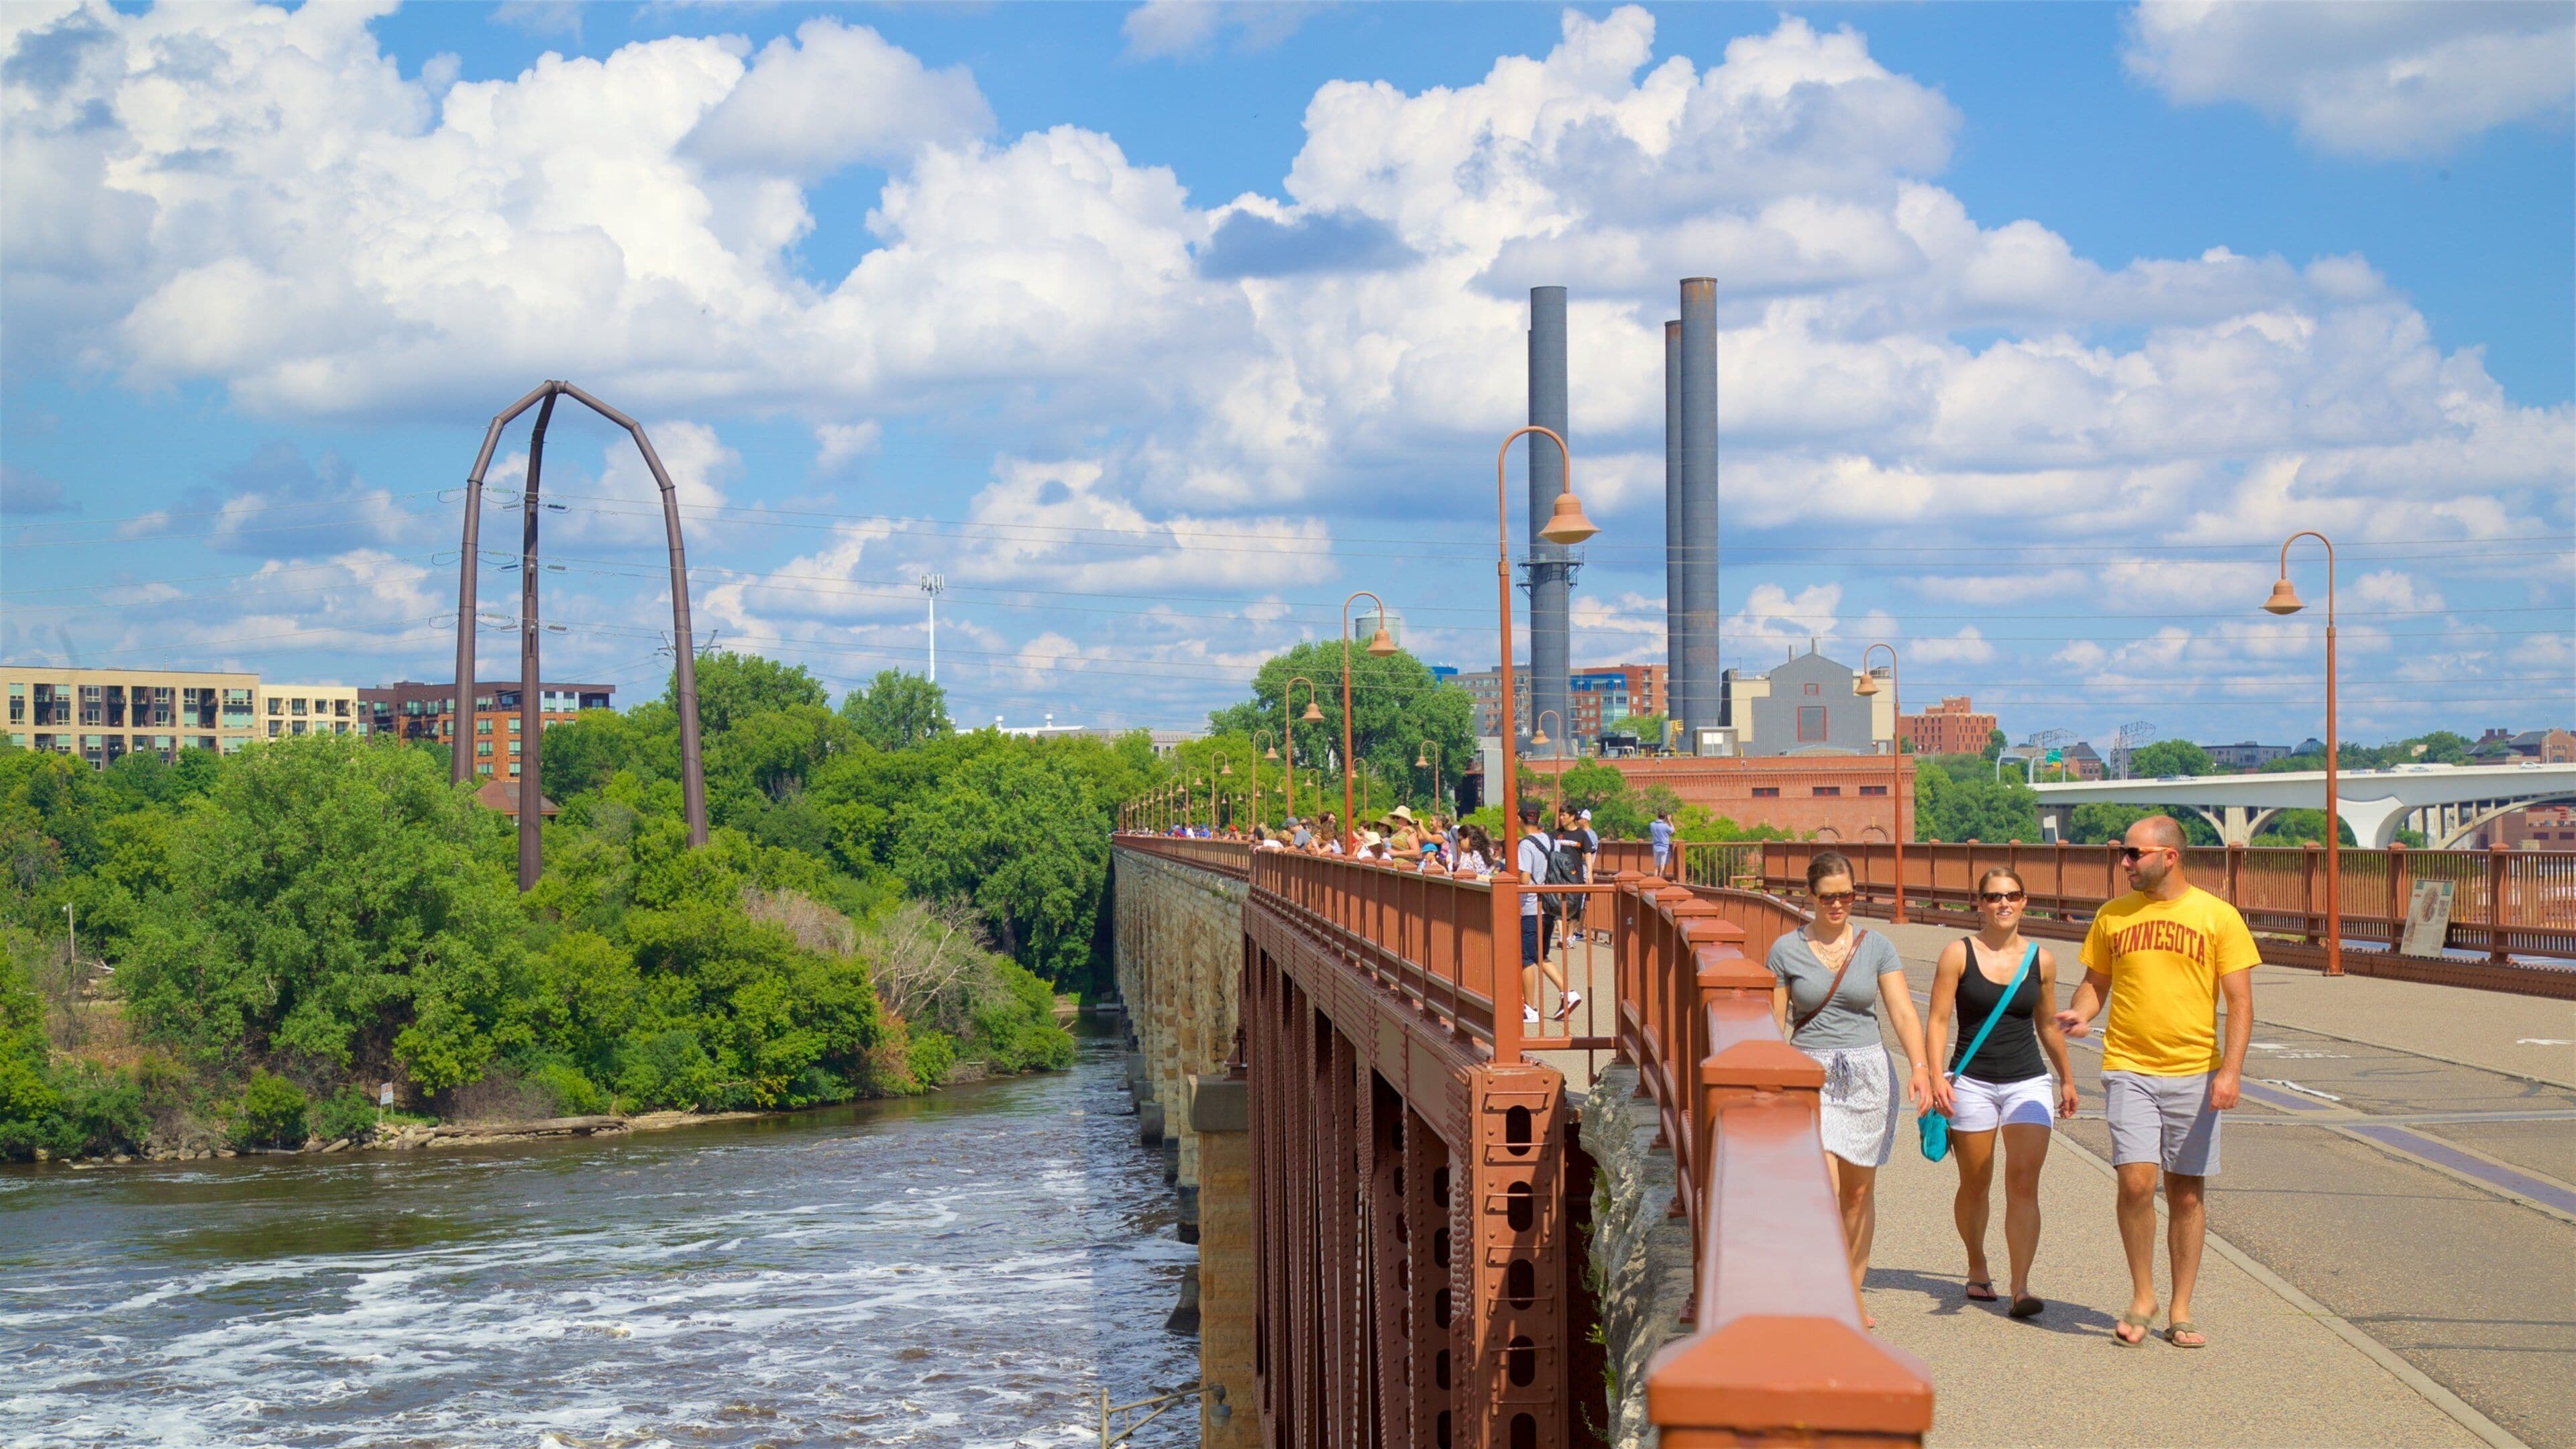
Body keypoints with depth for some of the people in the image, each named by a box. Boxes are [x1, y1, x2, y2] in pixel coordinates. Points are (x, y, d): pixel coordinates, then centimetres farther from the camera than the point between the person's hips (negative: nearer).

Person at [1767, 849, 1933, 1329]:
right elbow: (1775, 1025, 4)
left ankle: (1853, 1296, 21)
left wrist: (1920, 1066, -18)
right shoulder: (1786, 950, 1)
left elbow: (1903, 1012, -3)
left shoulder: (1875, 947, 4)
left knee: (1859, 1192, 8)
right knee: (1824, 1190, -14)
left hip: (1869, 1074, 2)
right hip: (1810, 1075, -2)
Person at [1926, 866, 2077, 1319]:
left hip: (2028, 1082, 1)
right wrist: (1936, 1075, -17)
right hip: (1971, 1082, -1)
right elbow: (1938, 1020, -5)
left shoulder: (2041, 959, 5)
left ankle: (2020, 1286, -14)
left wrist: (2067, 1078, 26)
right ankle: (1977, 1268, 34)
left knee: (2024, 1183, -12)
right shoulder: (1958, 954, -2)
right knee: (1975, 1185, 10)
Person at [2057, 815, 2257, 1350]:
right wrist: (2081, 1015, -6)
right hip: (2129, 1069, 1)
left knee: (2187, 1192, 5)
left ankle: (2181, 1312, 15)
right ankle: (2142, 1299, 6)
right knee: (2136, 1181, -12)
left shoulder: (2217, 917, -1)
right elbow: (2095, 982, 16)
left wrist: (2231, 1069, -12)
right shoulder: (2113, 916, 6)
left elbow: (2239, 1001, -1)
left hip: (2194, 1073, -1)